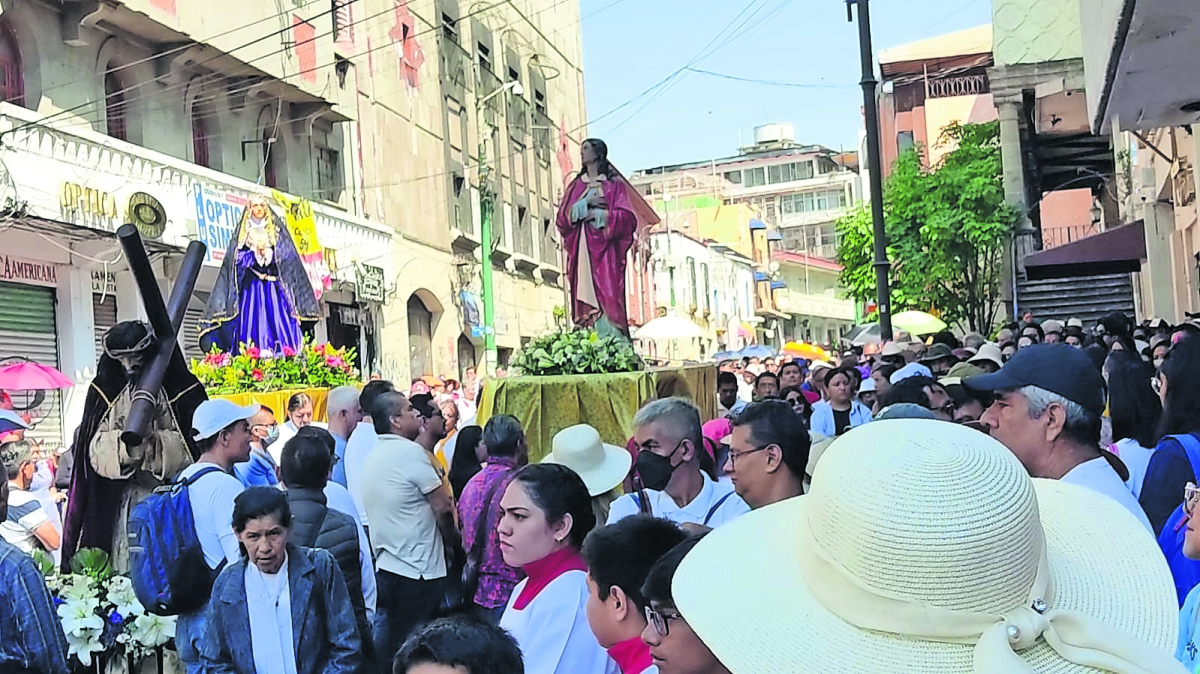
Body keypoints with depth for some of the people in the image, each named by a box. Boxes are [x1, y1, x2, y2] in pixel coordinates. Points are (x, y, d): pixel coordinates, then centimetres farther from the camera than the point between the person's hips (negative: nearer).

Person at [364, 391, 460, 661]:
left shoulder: (373, 456, 11)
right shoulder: (411, 451, -15)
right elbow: (442, 507, -14)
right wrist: (453, 537, 3)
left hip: (385, 566, 8)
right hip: (418, 569, -8)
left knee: (387, 643, 15)